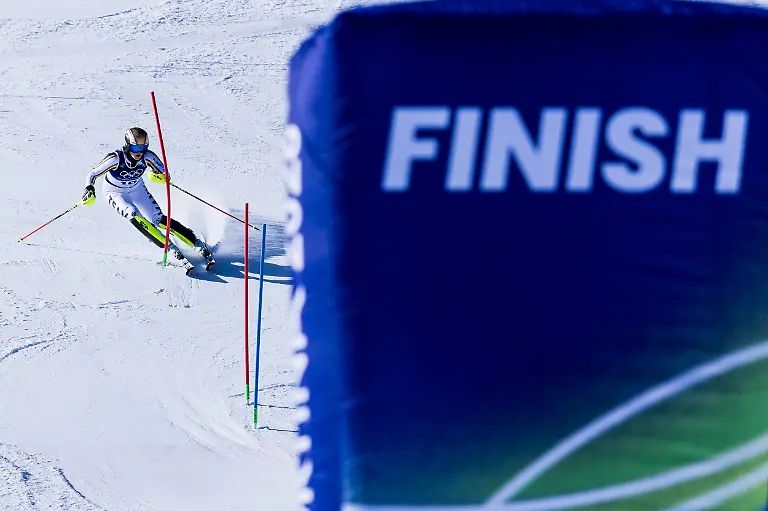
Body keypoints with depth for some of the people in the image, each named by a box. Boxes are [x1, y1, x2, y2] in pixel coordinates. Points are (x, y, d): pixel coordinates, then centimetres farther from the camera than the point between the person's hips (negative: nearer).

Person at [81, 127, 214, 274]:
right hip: (115, 192, -2)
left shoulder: (147, 157, -25)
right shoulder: (116, 158, -33)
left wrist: (160, 176, -35)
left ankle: (199, 246, -11)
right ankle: (172, 250, -30)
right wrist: (89, 190, -42)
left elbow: (163, 172, -12)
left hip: (137, 189, 2)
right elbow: (93, 174, -23)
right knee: (133, 215, -30)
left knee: (159, 219, -13)